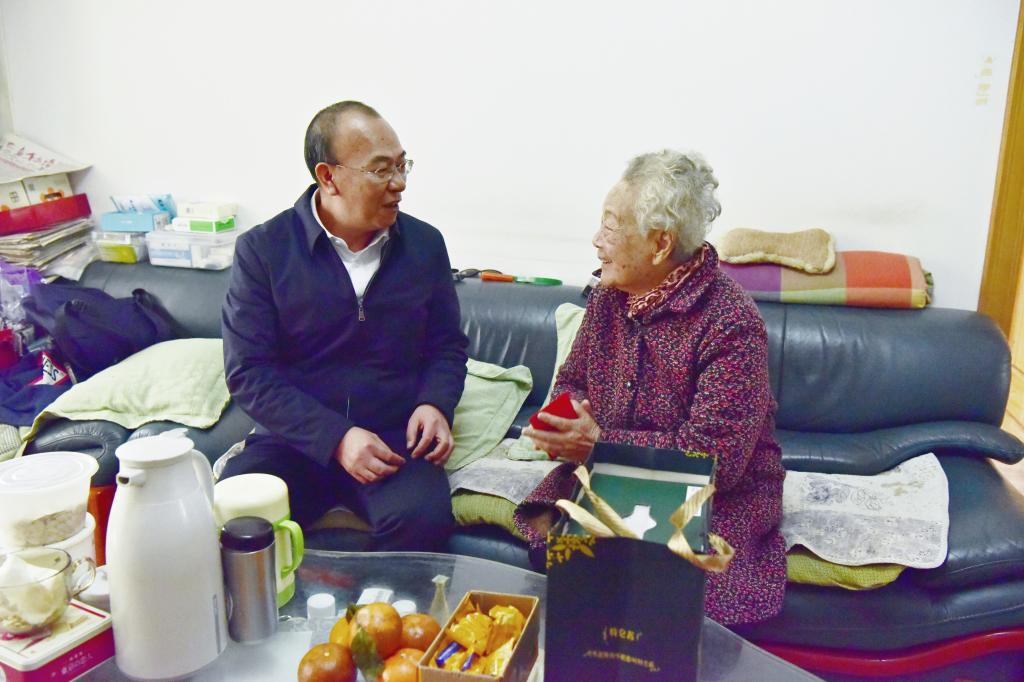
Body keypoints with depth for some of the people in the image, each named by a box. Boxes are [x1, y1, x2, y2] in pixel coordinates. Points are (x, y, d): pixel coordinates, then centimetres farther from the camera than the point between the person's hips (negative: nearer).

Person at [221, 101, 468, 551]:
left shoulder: (425, 244, 6)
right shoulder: (262, 249, -2)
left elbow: (447, 345, 15)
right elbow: (247, 371, -6)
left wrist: (435, 404, -6)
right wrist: (336, 438, -17)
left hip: (395, 440, 1)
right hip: (295, 439, -1)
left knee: (423, 519, -29)